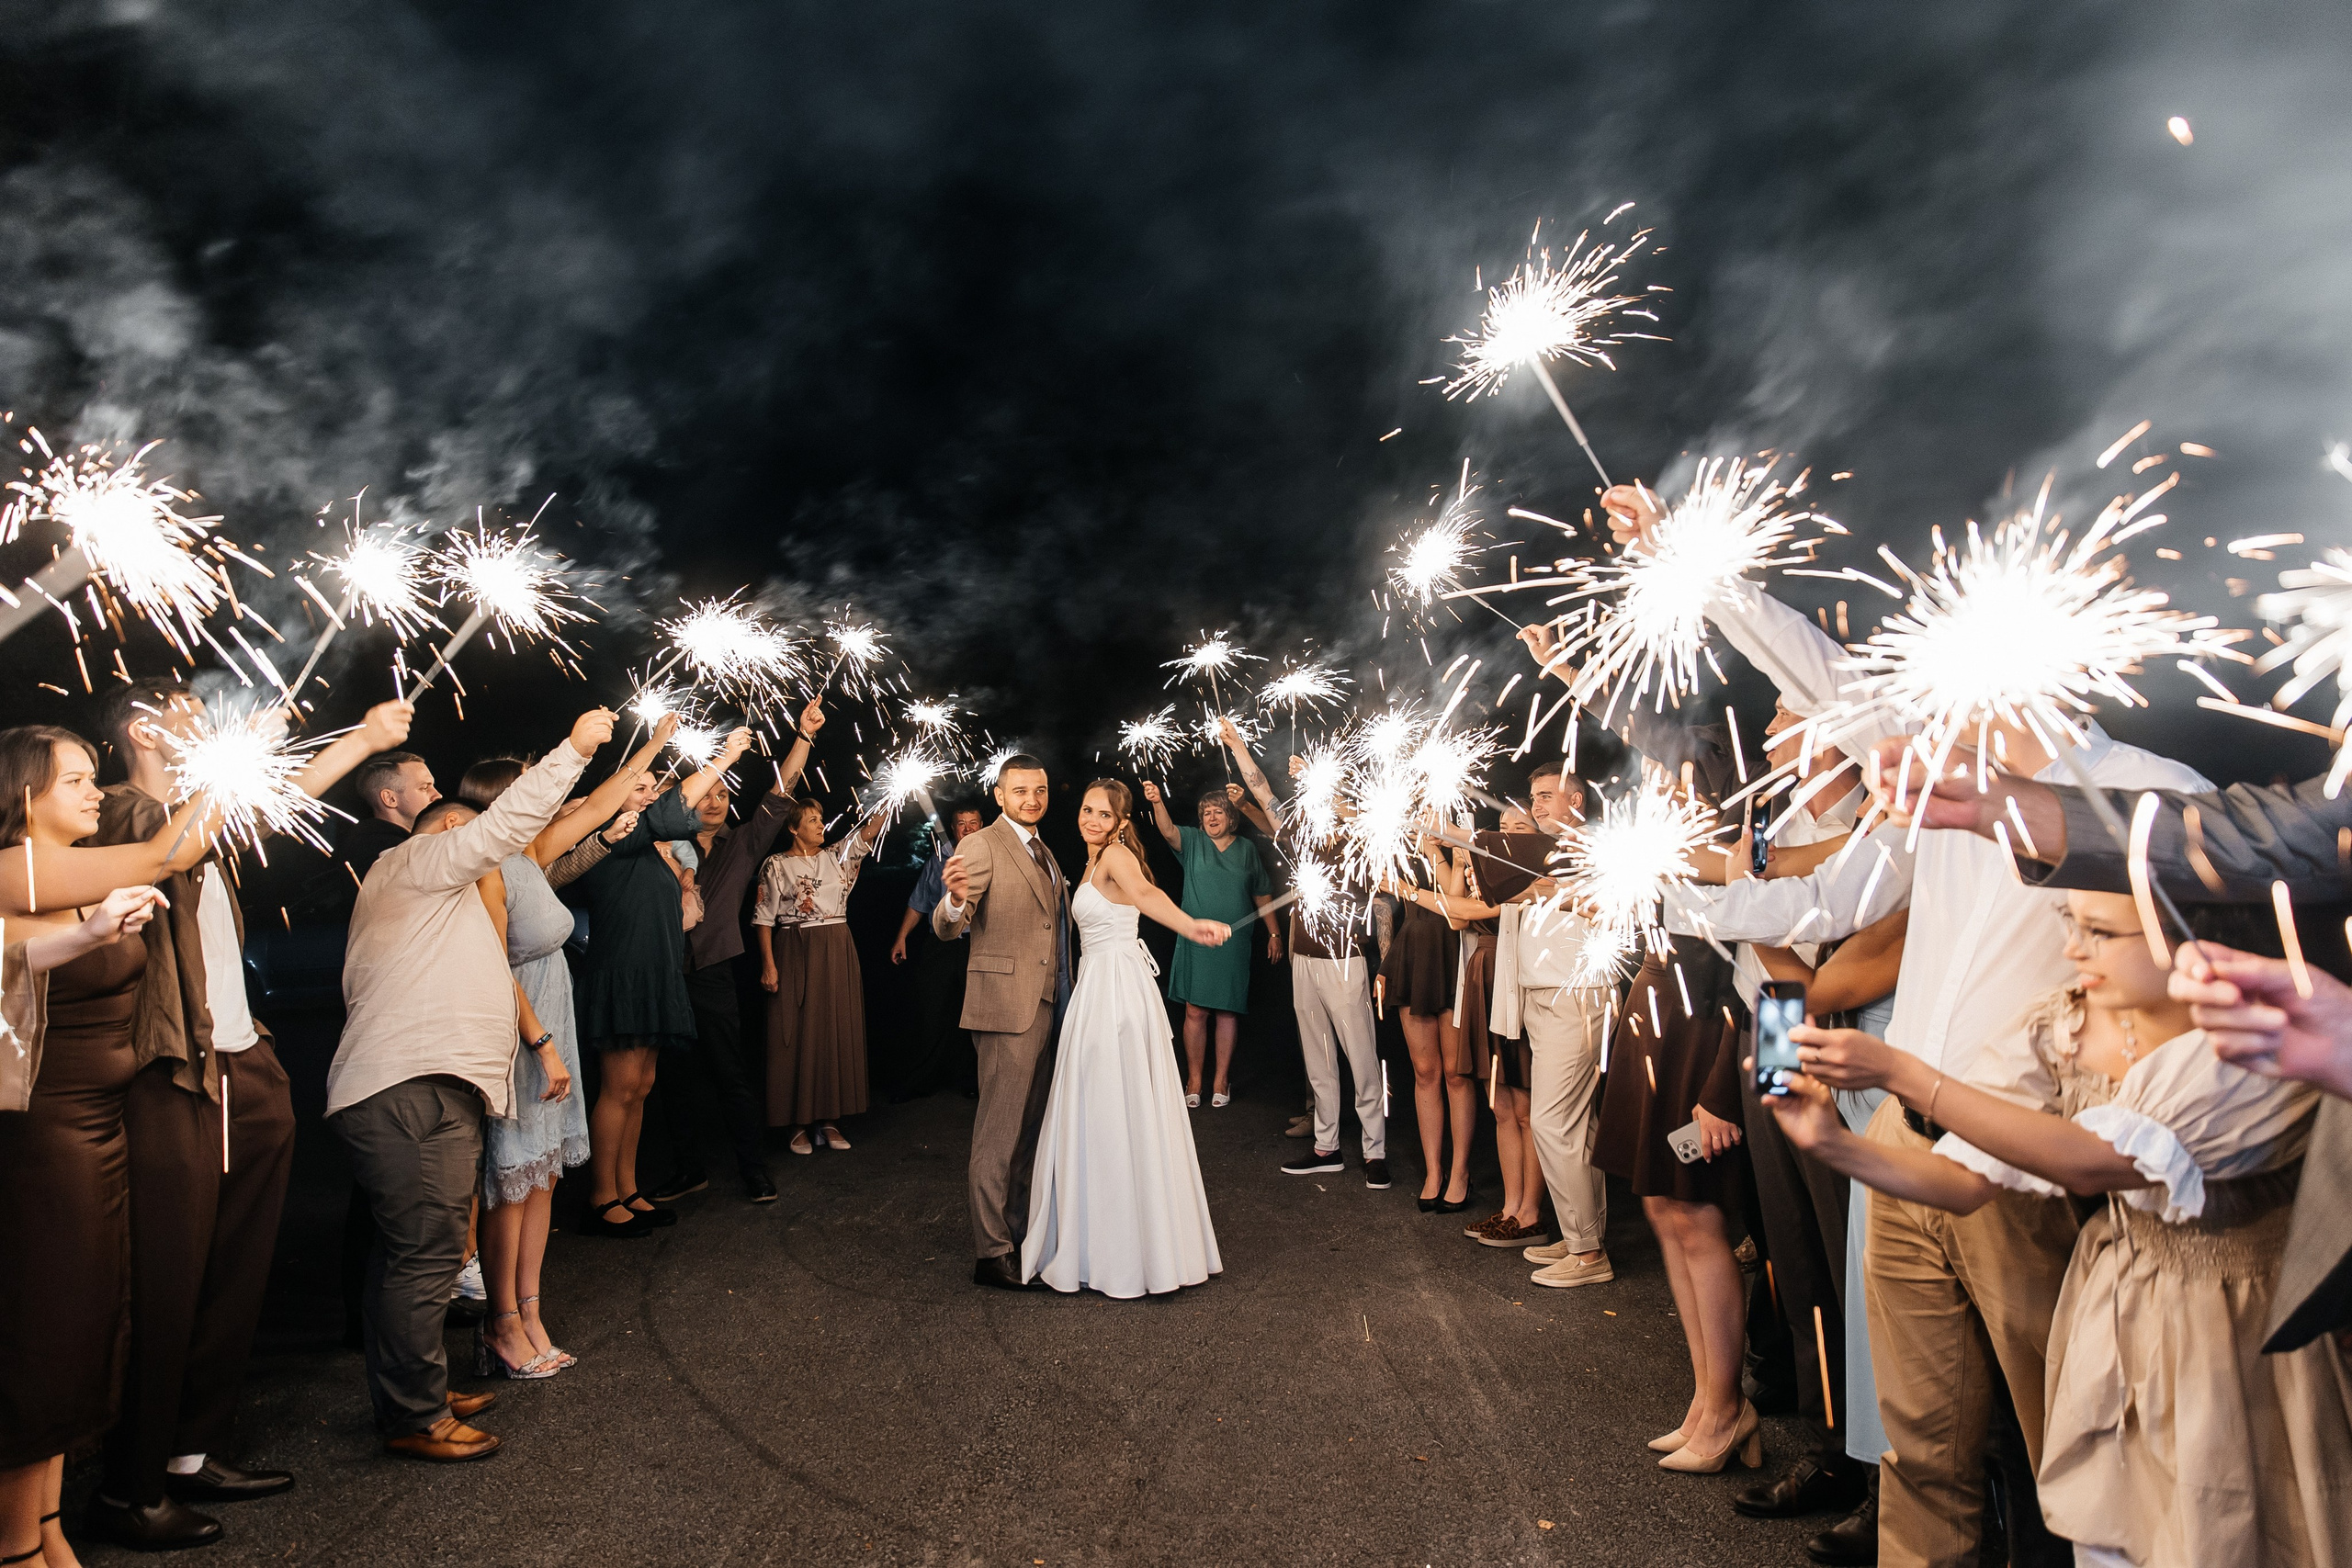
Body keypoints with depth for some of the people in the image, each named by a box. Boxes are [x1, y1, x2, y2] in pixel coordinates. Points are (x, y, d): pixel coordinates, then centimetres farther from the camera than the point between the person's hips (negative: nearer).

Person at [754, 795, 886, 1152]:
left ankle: (830, 1119, 13)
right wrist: (768, 964, -11)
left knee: (837, 1031, 5)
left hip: (837, 953, 4)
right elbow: (764, 918, -3)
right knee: (798, 1033, -1)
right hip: (795, 954, -4)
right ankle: (800, 1123, 7)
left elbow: (870, 831, 0)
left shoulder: (837, 856, 10)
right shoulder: (776, 865, -1)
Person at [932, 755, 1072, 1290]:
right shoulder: (982, 847, -10)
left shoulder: (1044, 853, 16)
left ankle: (1019, 1230, 30)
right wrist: (955, 901, -41)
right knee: (1000, 1128, -5)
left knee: (1030, 1125, 17)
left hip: (1046, 1006, 9)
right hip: (1007, 1008, -9)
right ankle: (990, 1252, 4)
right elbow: (947, 927, -19)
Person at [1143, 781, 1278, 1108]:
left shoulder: (1247, 849, 9)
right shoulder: (1193, 841, 4)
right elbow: (1168, 830, -17)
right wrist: (1157, 802, -35)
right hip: (1196, 942, -1)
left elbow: (1262, 894, 13)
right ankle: (1193, 1082, 8)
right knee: (1195, 1011, -1)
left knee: (1228, 1011, 5)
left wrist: (1274, 933, 10)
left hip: (1234, 944, 1)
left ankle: (1221, 1081, 14)